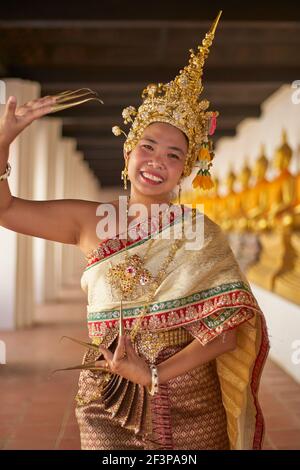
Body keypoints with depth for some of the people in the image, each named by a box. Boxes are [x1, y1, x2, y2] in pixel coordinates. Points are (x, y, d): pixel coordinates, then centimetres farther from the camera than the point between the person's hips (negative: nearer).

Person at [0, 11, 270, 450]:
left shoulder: (201, 232, -6)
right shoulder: (91, 221, 0)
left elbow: (226, 328, -11)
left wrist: (154, 374, -18)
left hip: (190, 405, -1)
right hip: (108, 403, 1)